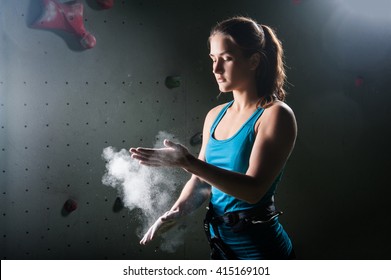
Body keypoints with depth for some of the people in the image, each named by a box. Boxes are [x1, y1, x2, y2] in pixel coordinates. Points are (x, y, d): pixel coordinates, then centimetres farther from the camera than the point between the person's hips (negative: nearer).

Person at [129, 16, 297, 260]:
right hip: (220, 242, 6)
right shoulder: (215, 116, 4)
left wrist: (187, 162, -31)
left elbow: (253, 189, -25)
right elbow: (201, 180, 7)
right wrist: (177, 212, -12)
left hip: (259, 248, -6)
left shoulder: (276, 114, -15)